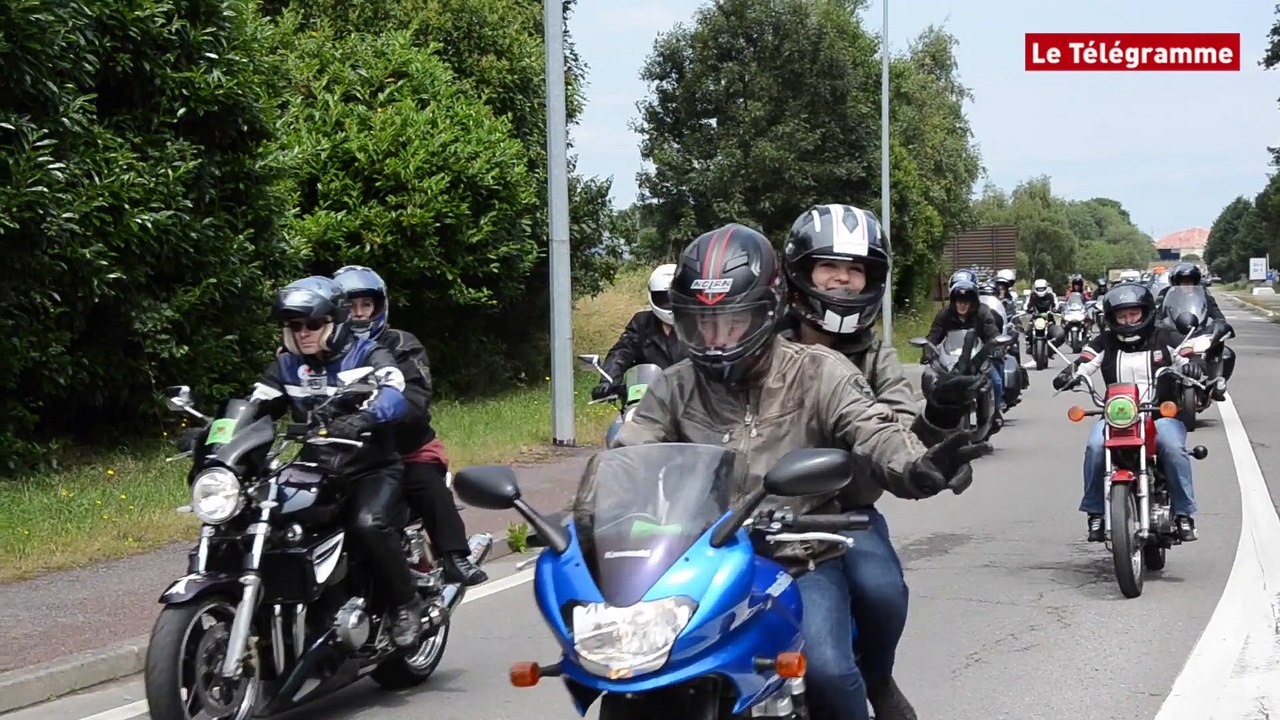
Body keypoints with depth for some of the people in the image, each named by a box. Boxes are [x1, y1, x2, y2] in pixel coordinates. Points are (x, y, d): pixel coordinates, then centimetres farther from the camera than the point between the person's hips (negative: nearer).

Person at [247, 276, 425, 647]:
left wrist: (364, 417, -45)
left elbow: (398, 393, -24)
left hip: (372, 470, -5)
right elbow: (256, 407, 6)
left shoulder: (367, 355, -4)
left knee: (369, 523, -33)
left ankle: (406, 604, -12)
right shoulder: (286, 365, 12)